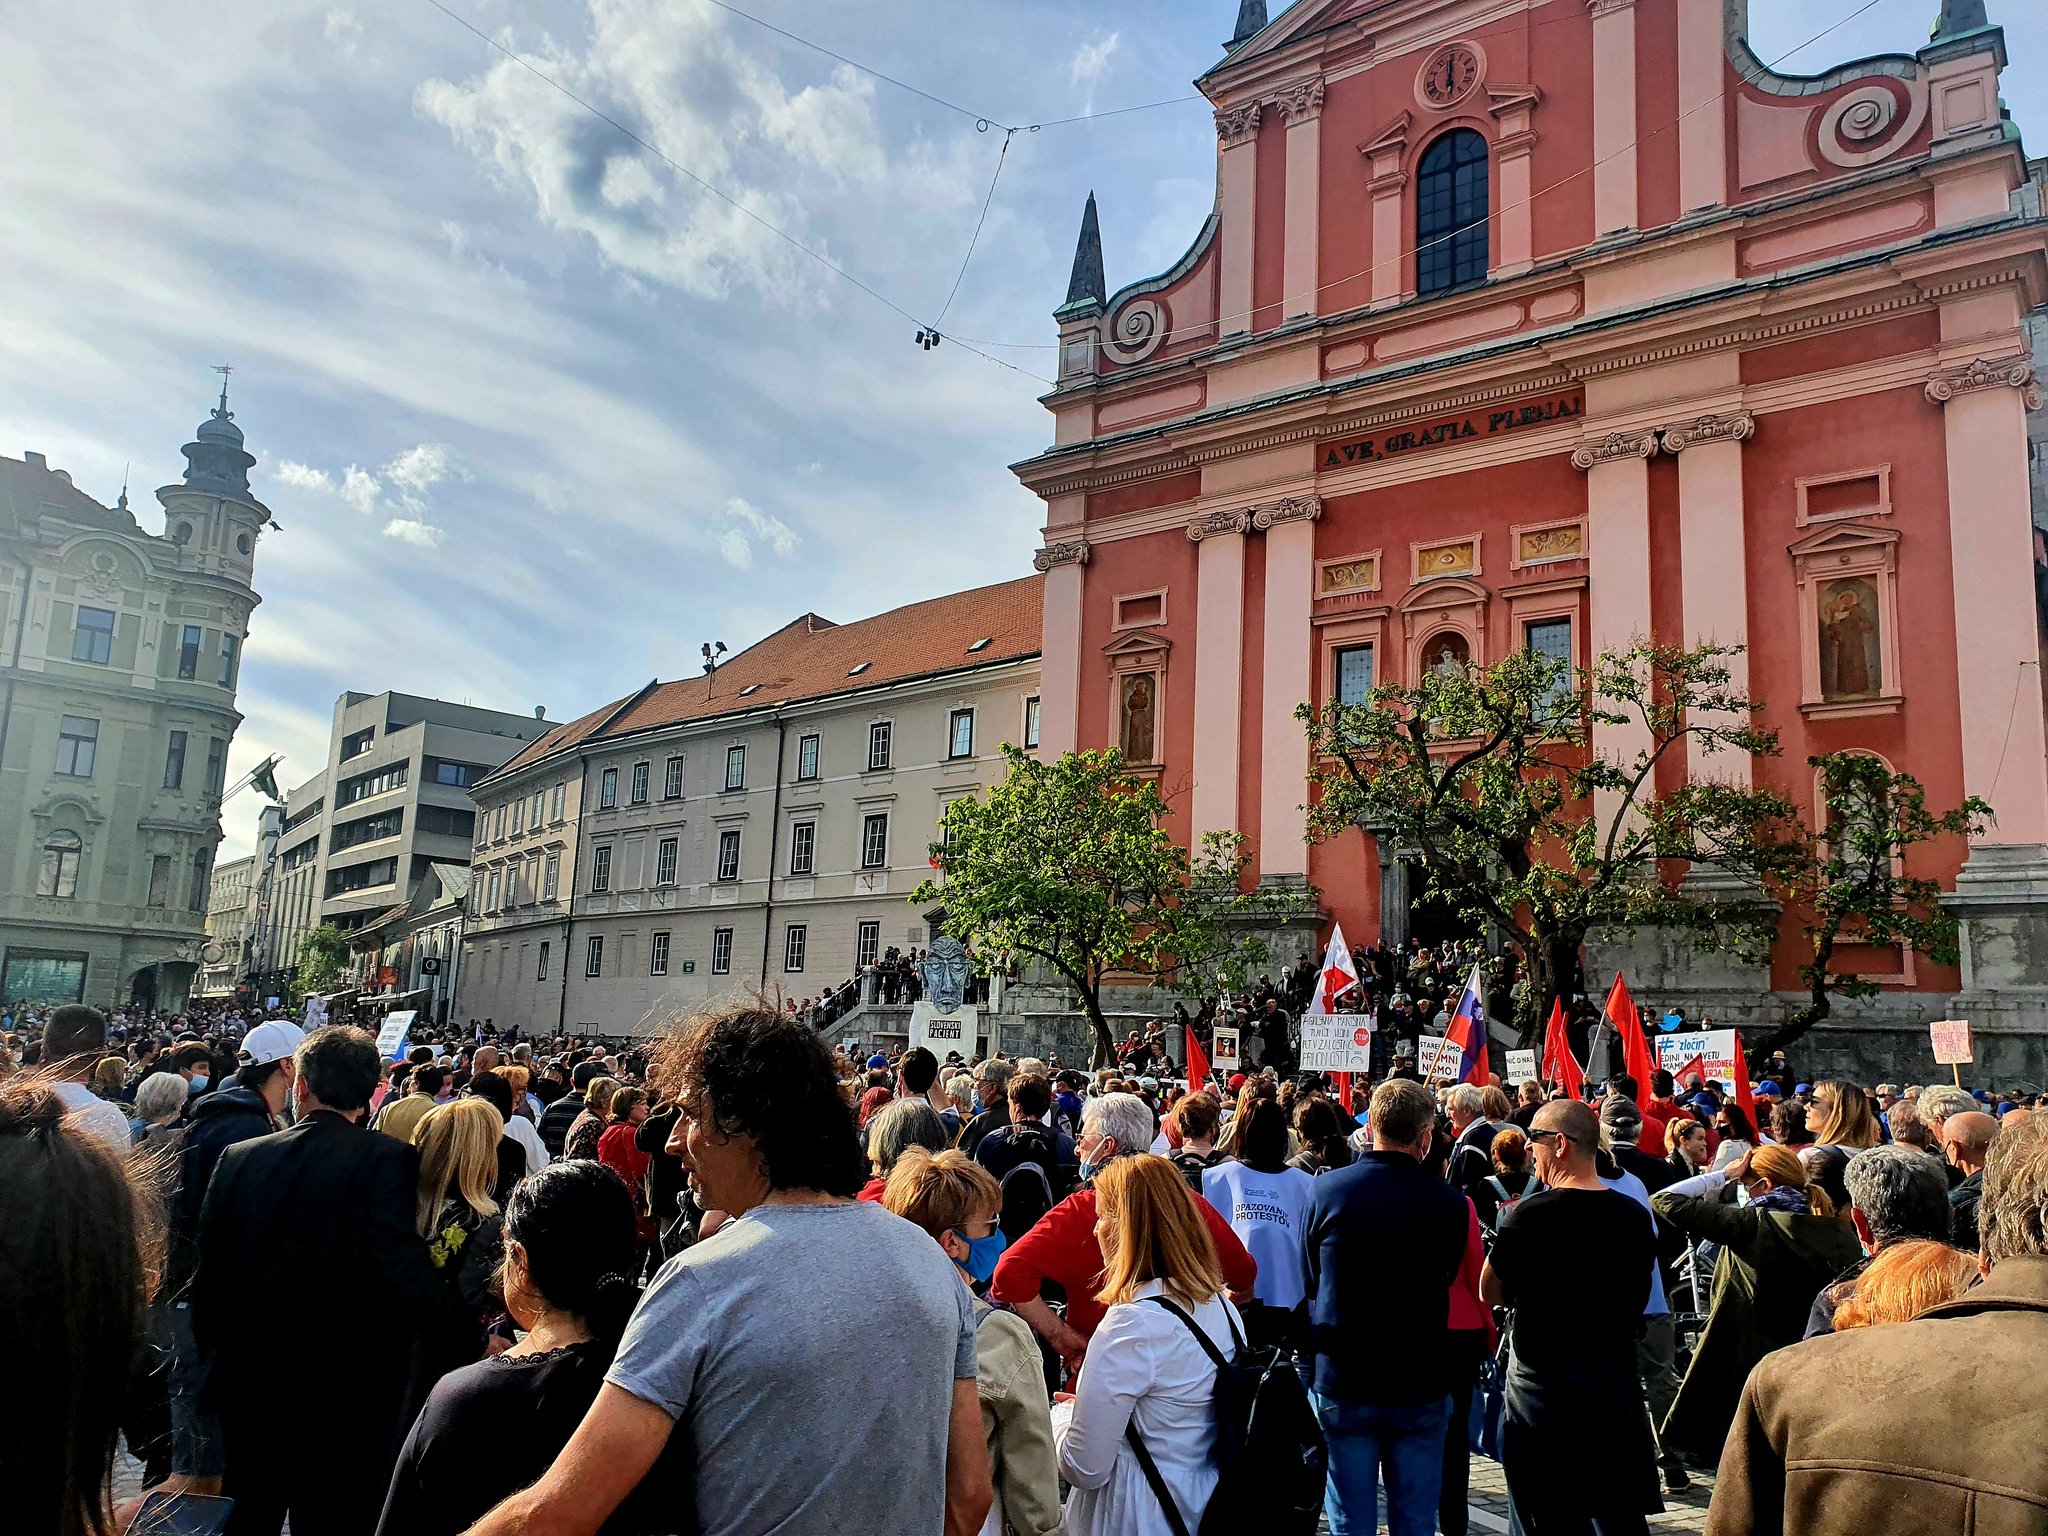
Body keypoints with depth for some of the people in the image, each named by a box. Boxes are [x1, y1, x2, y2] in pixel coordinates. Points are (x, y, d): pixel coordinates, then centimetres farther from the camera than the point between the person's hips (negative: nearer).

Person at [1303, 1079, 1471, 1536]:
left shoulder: (1324, 1190, -10)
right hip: (1420, 1384, 0)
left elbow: (1310, 1280, 1)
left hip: (1340, 1380, 0)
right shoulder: (1450, 1204, -11)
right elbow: (1446, 1280, 3)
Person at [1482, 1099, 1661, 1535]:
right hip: (1616, 1381, 5)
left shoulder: (1530, 1216, -16)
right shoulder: (1636, 1216, 0)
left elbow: (1491, 1293, -6)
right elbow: (1638, 1302, 12)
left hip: (1544, 1383, -5)